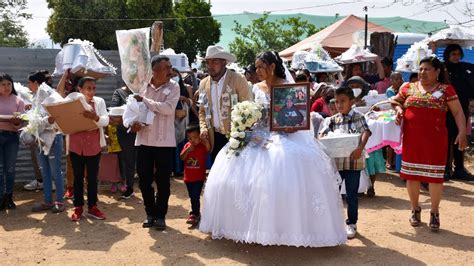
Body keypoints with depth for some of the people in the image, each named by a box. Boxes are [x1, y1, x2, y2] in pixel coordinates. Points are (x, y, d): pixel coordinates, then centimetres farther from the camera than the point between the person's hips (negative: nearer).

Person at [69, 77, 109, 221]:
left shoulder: (99, 101, 1)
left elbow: (106, 120, -10)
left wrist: (95, 117, -31)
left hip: (94, 146, 1)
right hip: (76, 146, 0)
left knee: (92, 177, 7)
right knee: (78, 177, 7)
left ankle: (92, 207, 17)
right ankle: (78, 207, 17)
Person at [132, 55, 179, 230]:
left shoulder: (173, 87, -2)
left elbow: (168, 108, -17)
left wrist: (145, 100, -14)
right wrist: (133, 122, -15)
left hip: (164, 142, -2)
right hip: (144, 140, 2)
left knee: (163, 181, 5)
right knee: (144, 180, 8)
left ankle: (160, 215, 20)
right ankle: (150, 213, 25)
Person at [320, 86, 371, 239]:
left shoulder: (358, 118, -4)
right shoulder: (333, 120, 8)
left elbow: (365, 133, -17)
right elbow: (324, 134, 7)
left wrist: (360, 148, -32)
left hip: (353, 162, -4)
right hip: (335, 161, 4)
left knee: (351, 195, 6)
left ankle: (351, 223, 21)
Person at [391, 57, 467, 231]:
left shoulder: (446, 90, 2)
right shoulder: (409, 88, 9)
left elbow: (458, 112, 1)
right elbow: (394, 101, 23)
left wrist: (462, 133, -12)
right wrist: (398, 109, 1)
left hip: (435, 141, -2)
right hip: (411, 140, 3)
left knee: (435, 176, 0)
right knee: (411, 175, 7)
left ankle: (435, 213, 18)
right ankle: (415, 209, 26)